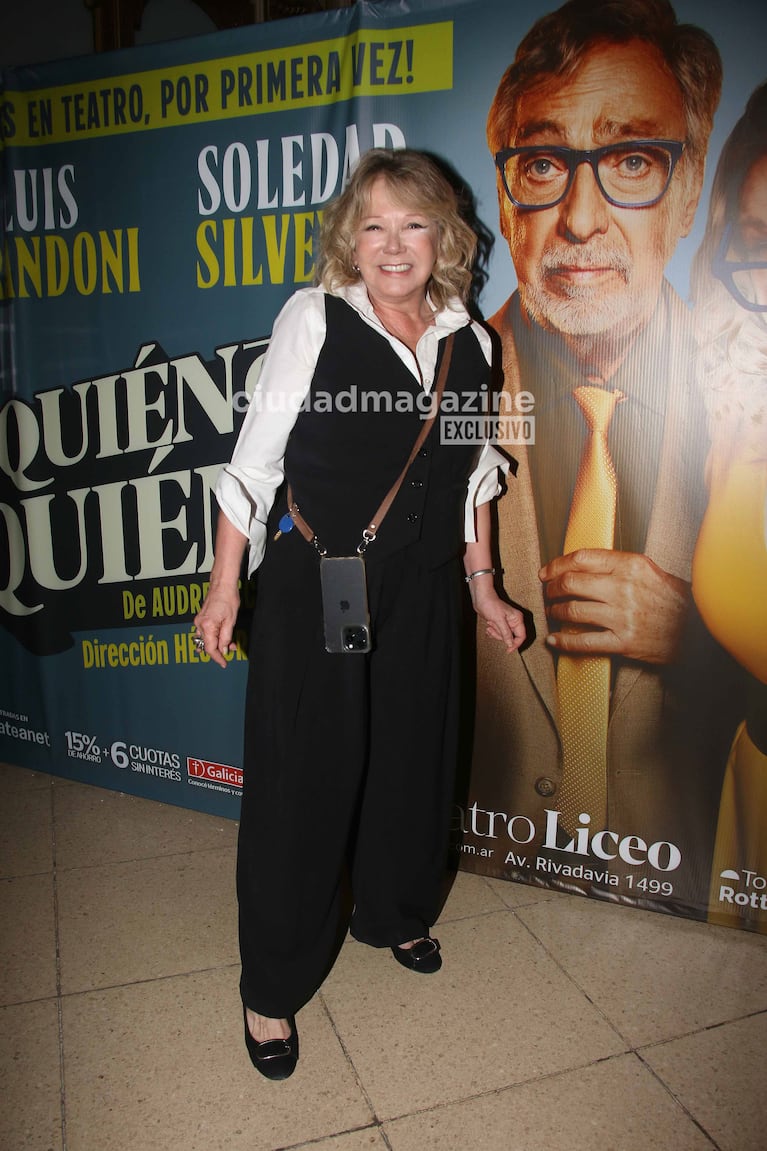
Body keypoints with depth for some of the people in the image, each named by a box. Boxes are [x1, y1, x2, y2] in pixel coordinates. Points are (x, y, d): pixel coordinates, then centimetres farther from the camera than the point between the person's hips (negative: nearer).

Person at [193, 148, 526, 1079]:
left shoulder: (470, 345, 5)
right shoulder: (313, 319, -6)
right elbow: (255, 458, -6)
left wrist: (482, 586, 12)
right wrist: (225, 585, -8)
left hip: (422, 593, 4)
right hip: (311, 586, -4)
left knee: (413, 759, 16)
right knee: (302, 777, 2)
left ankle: (395, 914, 45)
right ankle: (273, 986, 23)